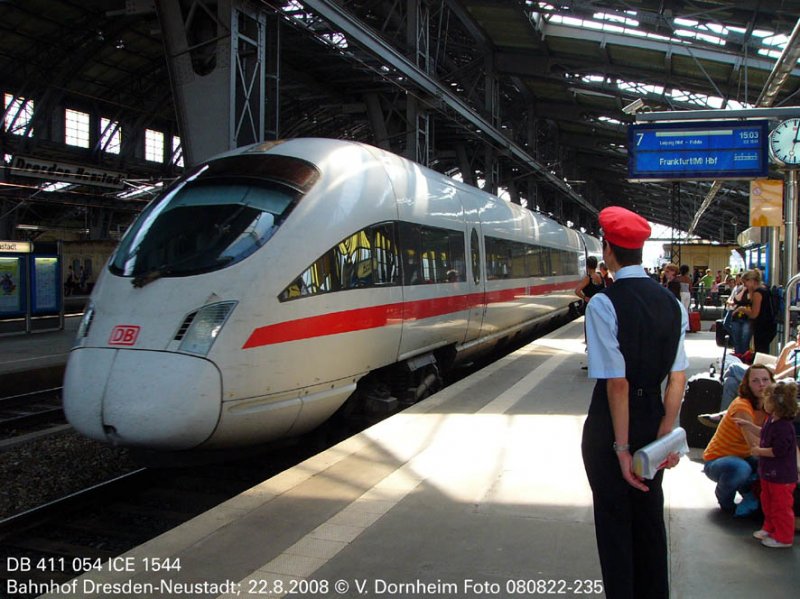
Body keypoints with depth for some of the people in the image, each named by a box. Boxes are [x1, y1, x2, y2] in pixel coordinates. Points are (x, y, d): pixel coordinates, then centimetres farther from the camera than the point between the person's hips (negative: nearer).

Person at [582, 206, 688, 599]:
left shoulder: (603, 304, -20)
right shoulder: (671, 303, -1)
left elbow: (617, 382, -22)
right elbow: (678, 378, -3)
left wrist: (622, 447, -16)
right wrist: (664, 435, 0)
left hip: (611, 422, -6)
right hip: (653, 417, 6)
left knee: (614, 519, 10)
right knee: (650, 514, 21)